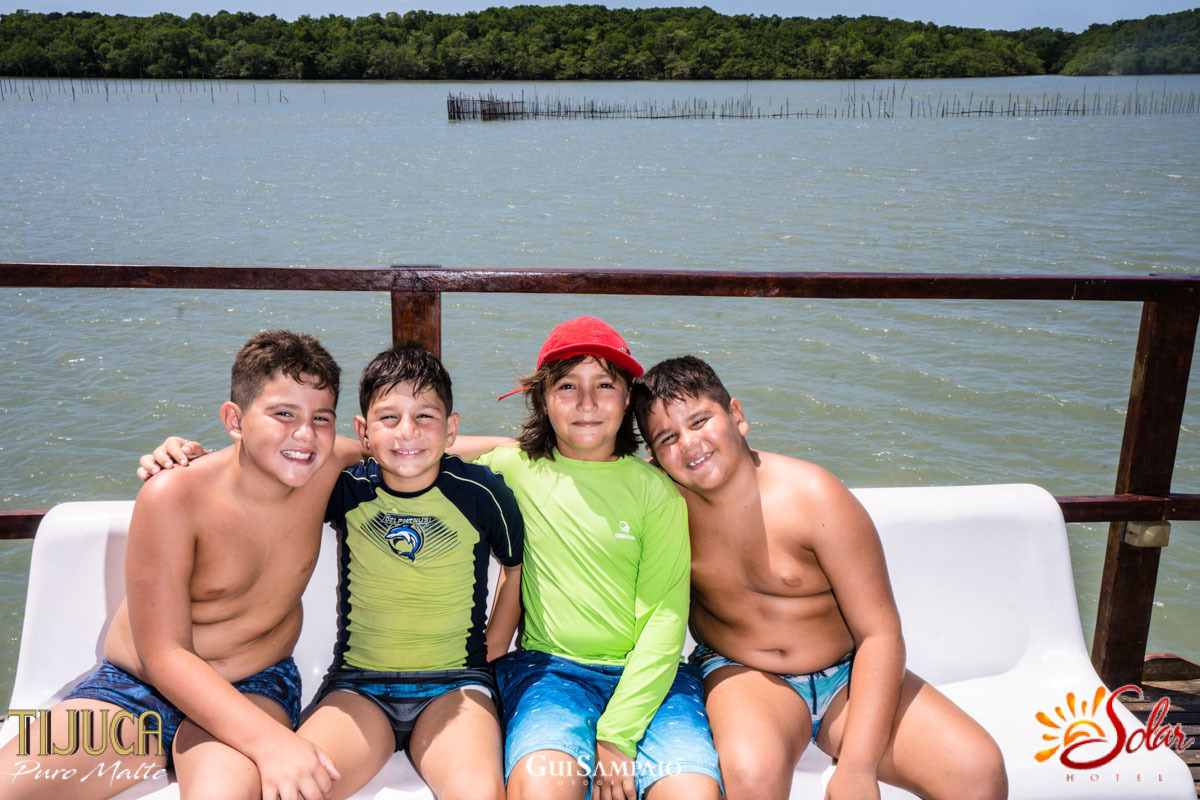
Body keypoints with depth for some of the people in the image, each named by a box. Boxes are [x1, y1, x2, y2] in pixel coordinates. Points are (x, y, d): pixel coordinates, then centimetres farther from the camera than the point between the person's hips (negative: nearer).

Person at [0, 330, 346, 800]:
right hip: (135, 688, 1)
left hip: (252, 690, 0)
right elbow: (164, 655, -21)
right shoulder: (173, 498, -20)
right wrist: (269, 739, -31)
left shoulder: (323, 472, -10)